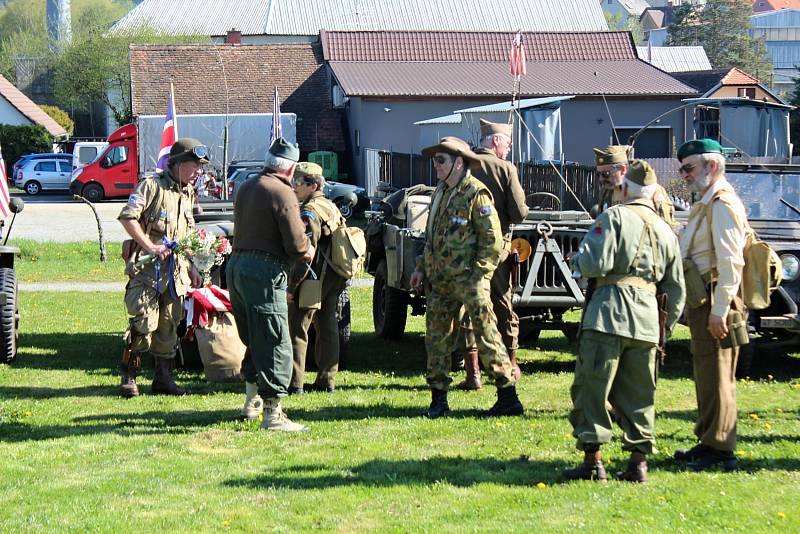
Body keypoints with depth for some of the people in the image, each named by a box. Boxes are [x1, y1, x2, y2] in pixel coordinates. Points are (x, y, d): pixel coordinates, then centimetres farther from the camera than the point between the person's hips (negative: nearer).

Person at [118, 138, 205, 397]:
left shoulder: (187, 194, 18)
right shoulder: (152, 186, -7)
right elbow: (127, 217, -16)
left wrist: (191, 267, 22)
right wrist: (148, 246, -19)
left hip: (176, 269, 7)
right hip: (147, 268, -7)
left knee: (169, 325, 9)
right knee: (144, 322, -12)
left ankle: (163, 378, 16)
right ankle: (129, 377, -3)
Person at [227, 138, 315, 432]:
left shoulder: (246, 188, 15)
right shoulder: (282, 193, -11)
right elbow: (296, 245, -16)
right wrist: (308, 249, 6)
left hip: (236, 265, 9)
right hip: (264, 272, -9)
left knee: (255, 341, 22)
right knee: (275, 345, -5)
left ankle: (252, 402, 30)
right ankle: (272, 413, -7)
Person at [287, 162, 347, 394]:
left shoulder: (309, 212, -15)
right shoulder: (331, 208, 15)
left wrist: (292, 286, -19)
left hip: (313, 280, -10)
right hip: (334, 280, 10)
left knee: (297, 330, -5)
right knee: (327, 329, 13)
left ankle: (294, 383, -6)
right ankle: (326, 380, 17)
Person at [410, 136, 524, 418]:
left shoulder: (476, 194, -10)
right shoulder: (440, 192, 16)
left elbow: (493, 240, -13)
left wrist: (478, 276, -16)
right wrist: (422, 268, 17)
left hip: (468, 280, -8)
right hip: (439, 280, 8)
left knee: (486, 335, -7)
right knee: (436, 336, 8)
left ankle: (509, 397, -2)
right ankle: (438, 400, 15)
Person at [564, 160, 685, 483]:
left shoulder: (613, 217, -2)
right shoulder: (665, 230, 18)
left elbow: (595, 264, -13)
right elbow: (676, 288, 19)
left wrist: (578, 258, 9)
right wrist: (666, 326, 26)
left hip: (610, 312, -6)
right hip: (648, 317, 6)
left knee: (592, 387, 0)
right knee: (638, 394, 11)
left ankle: (592, 461, -2)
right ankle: (638, 462, 9)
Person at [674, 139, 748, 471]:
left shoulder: (722, 204, -14)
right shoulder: (705, 204, 19)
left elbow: (731, 263, -21)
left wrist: (719, 311, -24)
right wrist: (696, 307, 19)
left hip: (714, 302, -11)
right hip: (702, 303, 11)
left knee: (716, 376, -7)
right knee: (706, 374, 16)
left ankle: (720, 450, -3)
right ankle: (708, 441, 26)